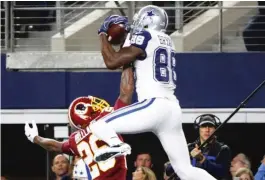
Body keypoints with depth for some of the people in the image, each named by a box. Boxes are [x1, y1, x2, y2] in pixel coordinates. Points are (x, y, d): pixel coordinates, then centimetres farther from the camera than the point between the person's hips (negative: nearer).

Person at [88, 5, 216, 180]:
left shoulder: (145, 37, -3)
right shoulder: (166, 41, 20)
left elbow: (112, 62, -6)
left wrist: (103, 34, 6)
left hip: (154, 105, -8)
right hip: (173, 109, 8)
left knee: (98, 126, -3)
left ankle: (117, 145, -34)